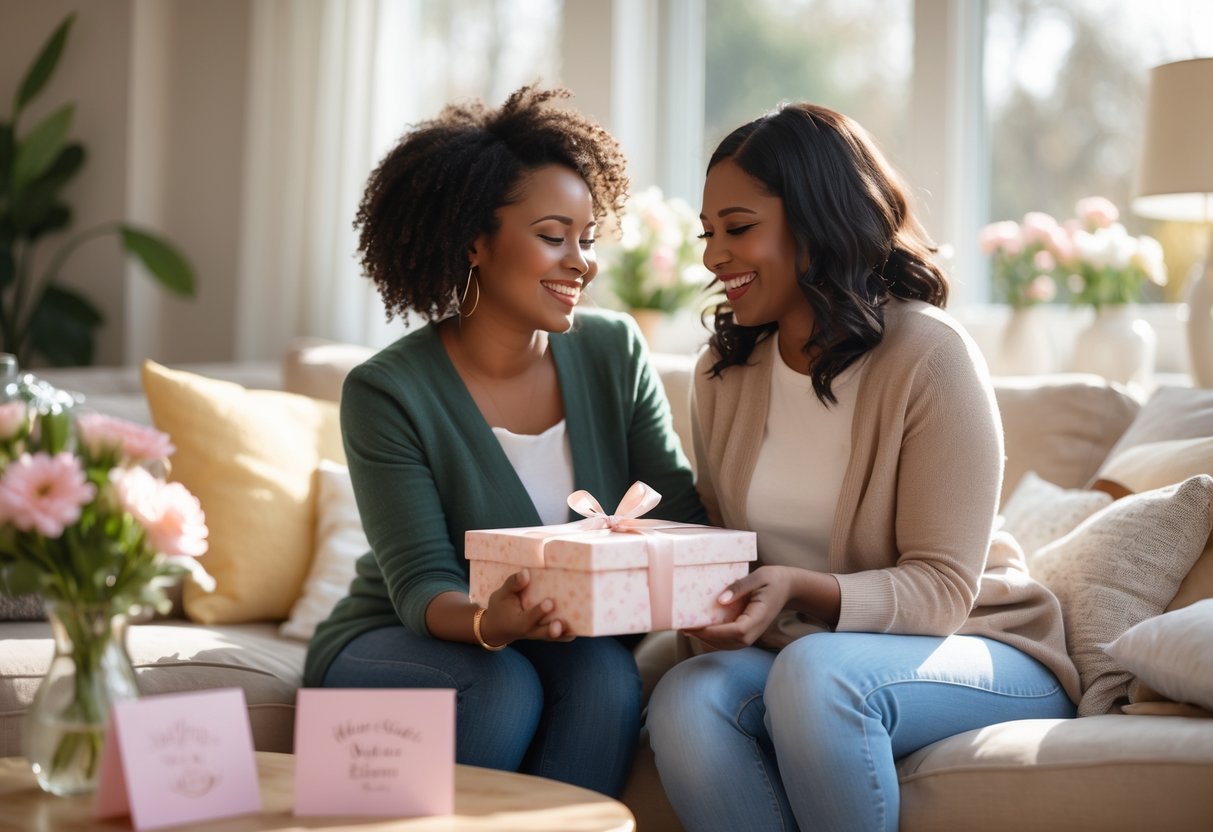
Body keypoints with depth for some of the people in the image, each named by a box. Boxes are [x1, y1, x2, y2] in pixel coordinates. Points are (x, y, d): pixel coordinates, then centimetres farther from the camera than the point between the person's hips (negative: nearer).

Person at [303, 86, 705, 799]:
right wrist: (489, 623, -42)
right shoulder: (387, 392, -16)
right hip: (390, 646, -3)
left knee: (607, 671, -29)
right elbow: (420, 586, -19)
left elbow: (682, 511, -5)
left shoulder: (614, 353, -3)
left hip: (570, 641, 3)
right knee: (502, 683, -33)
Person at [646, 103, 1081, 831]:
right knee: (685, 700, -28)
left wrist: (797, 590, -31)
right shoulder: (724, 371, 5)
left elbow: (942, 589, -15)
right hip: (791, 649, 5)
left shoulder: (929, 355, -14)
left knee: (815, 672, -36)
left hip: (981, 655, -4)